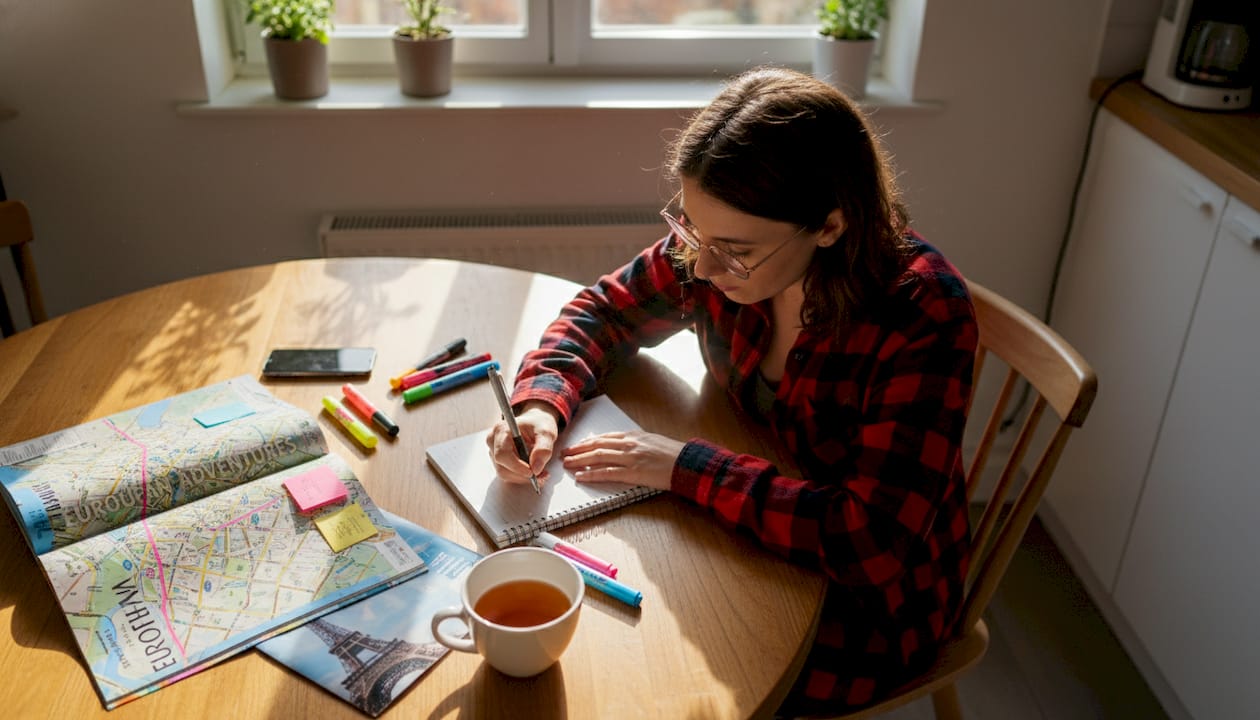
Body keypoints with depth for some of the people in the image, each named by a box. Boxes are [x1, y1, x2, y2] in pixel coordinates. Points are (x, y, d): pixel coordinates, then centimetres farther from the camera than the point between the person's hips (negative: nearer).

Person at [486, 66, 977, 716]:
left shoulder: (924, 319, -31)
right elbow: (603, 312, 0)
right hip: (747, 531, 5)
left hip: (872, 596, -5)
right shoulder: (709, 246, -16)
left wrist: (687, 467, -31)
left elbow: (872, 544, -34)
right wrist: (540, 404, -20)